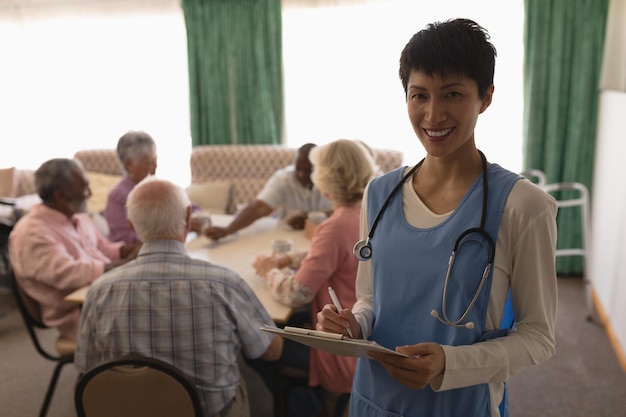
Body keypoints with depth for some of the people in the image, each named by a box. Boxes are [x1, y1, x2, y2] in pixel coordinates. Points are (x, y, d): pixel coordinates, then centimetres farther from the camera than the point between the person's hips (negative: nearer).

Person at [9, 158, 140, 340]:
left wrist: (132, 249, 1)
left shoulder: (79, 218, 15)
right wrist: (125, 264, -25)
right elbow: (65, 274, -24)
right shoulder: (31, 233, -13)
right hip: (77, 314, -8)